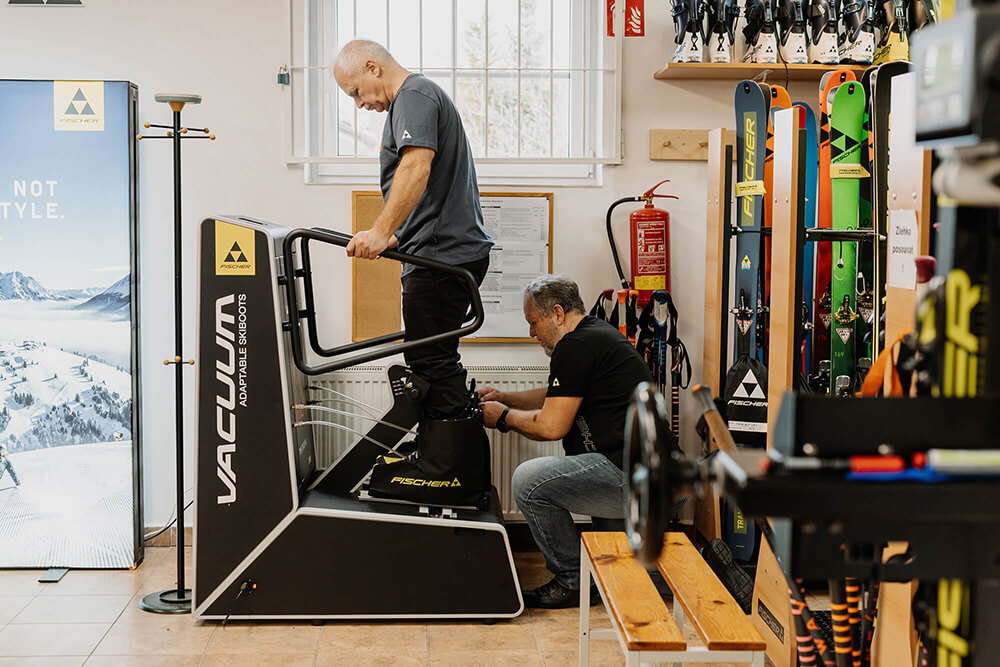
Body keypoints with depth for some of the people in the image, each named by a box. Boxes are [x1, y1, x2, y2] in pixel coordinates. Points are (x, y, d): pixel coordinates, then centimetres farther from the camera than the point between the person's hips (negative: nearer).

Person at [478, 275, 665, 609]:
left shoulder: (576, 346, -13)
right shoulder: (598, 334, 19)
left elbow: (551, 426, -13)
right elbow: (557, 398, 34)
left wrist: (503, 416, 3)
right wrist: (503, 397, 27)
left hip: (634, 477, -11)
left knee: (529, 481, -15)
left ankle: (573, 581, -2)